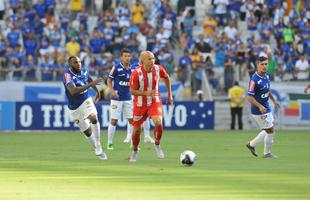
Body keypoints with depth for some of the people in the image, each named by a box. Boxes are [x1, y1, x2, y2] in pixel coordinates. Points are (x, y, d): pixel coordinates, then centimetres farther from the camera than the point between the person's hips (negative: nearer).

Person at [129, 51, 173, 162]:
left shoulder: (158, 69, -13)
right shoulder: (136, 73, -22)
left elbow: (166, 78, 9)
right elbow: (132, 91, -18)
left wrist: (169, 94, 12)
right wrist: (146, 93, -33)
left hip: (155, 102, 1)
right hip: (140, 104, -1)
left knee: (158, 123, -23)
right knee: (137, 129, 7)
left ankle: (157, 145, 3)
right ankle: (135, 152, 32)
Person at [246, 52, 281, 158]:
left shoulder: (266, 75, 1)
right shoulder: (254, 80, -25)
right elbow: (249, 97, -25)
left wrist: (274, 100, 21)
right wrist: (260, 106, -35)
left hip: (266, 108, 9)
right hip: (259, 111, -9)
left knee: (268, 131, 20)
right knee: (270, 131, 2)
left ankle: (252, 144, 33)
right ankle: (267, 153, 19)